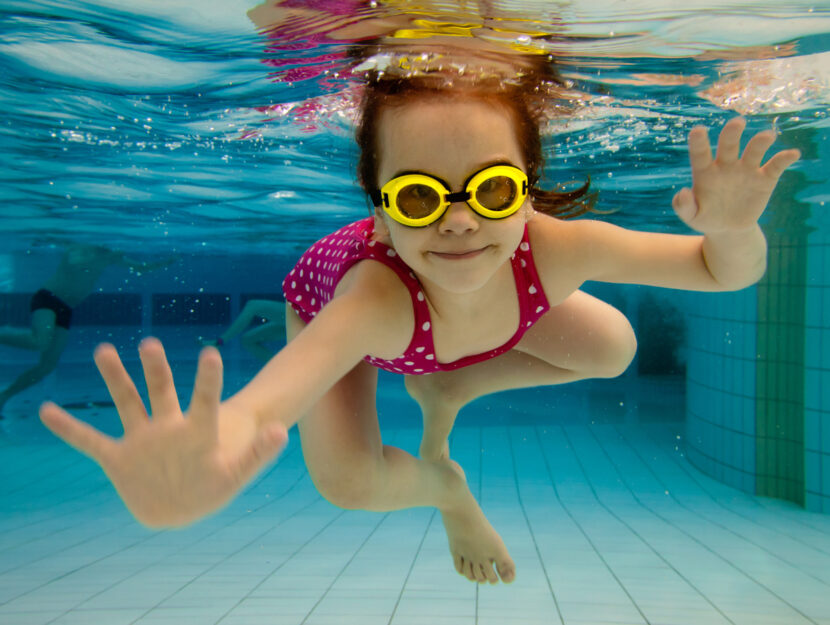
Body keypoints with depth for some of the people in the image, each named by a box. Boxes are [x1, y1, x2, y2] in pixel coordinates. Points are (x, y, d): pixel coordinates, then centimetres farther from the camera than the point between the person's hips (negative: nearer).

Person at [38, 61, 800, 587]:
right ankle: (443, 486, 16)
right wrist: (218, 445, -93)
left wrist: (732, 229, -53)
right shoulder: (379, 295, -50)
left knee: (613, 347, -1)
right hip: (332, 296, -3)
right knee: (349, 484, -21)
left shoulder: (553, 250, -40)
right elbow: (281, 388, -69)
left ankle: (445, 390, 17)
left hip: (453, 293, 3)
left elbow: (726, 272, -29)